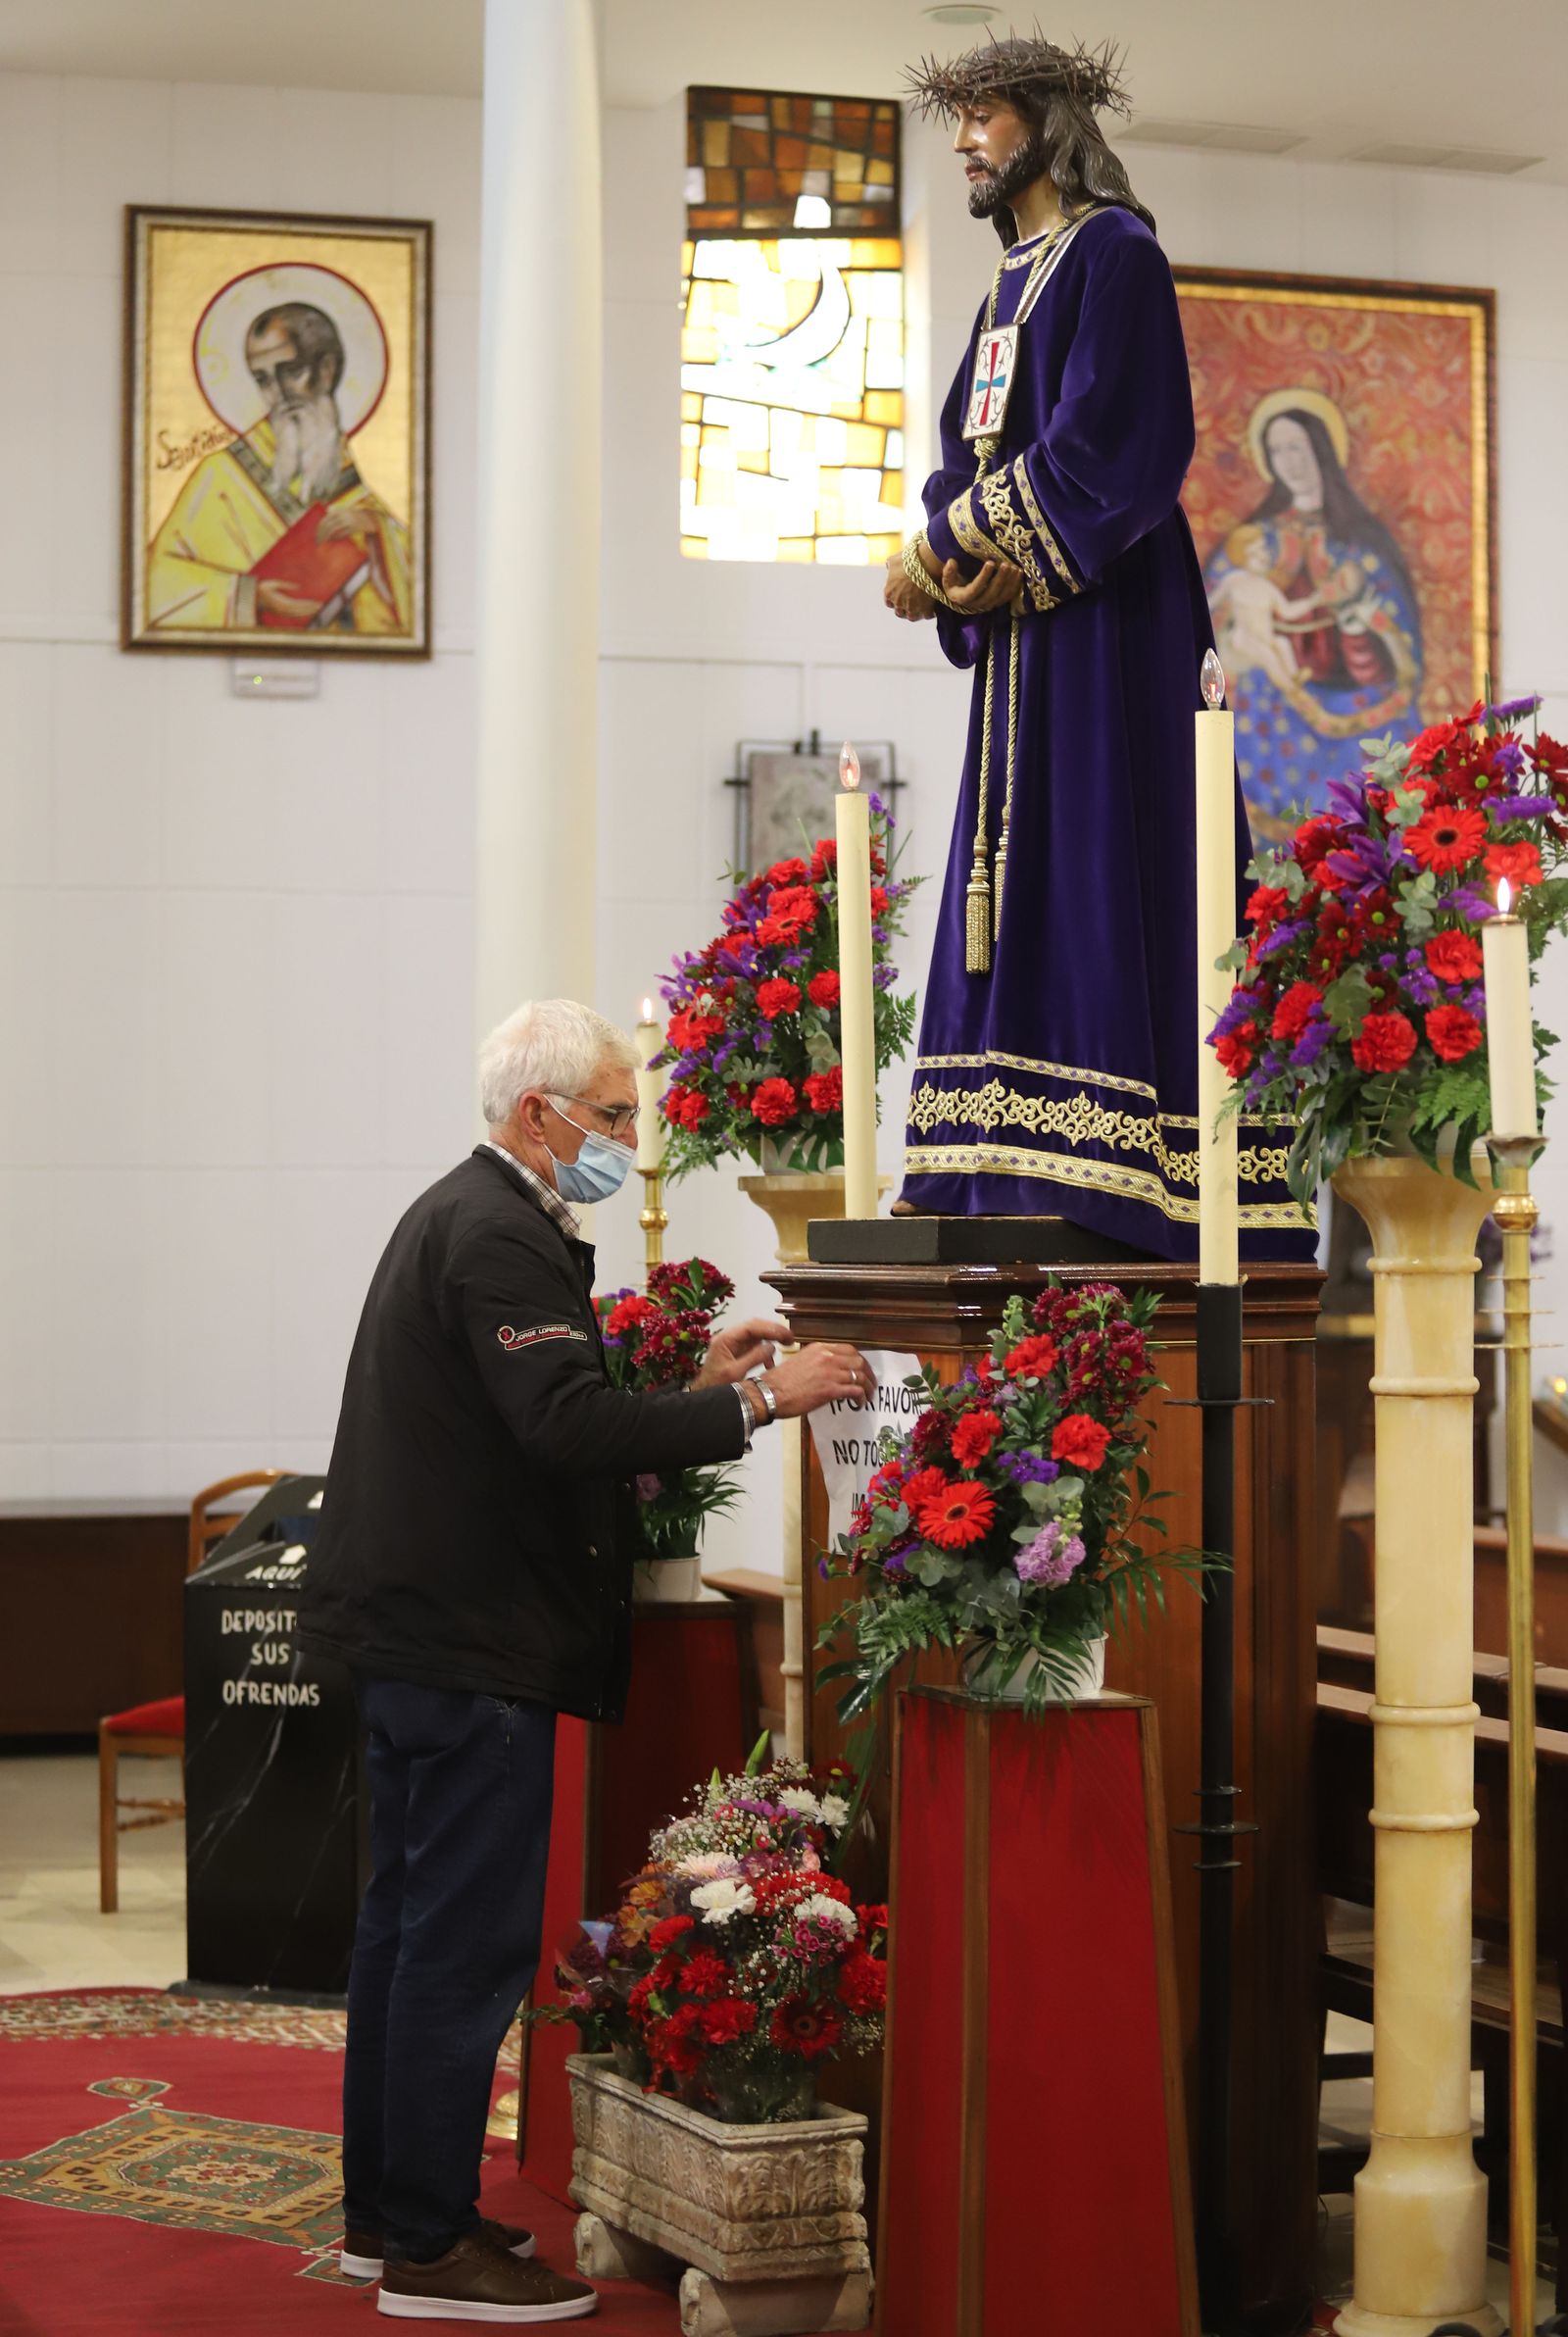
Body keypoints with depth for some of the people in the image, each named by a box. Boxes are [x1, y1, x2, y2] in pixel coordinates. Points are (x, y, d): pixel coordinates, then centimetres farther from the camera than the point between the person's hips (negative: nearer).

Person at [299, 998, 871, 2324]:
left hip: (413, 1624, 11)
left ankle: (387, 2207, 26)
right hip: (471, 1638, -11)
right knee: (469, 1941, -6)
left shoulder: (461, 1217, 17)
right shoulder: (499, 1237, -17)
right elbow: (567, 1427, -28)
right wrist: (756, 1403, -26)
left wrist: (692, 1386, 10)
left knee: (412, 1922, 16)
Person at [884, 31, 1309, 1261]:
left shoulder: (1113, 253, -5)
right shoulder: (1013, 286, 22)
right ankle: (1019, 1180, 2)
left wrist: (948, 548, -14)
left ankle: (1122, 1189, -15)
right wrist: (962, 557, -6)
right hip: (1023, 640, 9)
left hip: (1102, 632, -9)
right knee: (1012, 904, 3)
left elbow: (1103, 447, -17)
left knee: (1095, 881, -13)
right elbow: (966, 465, 17)